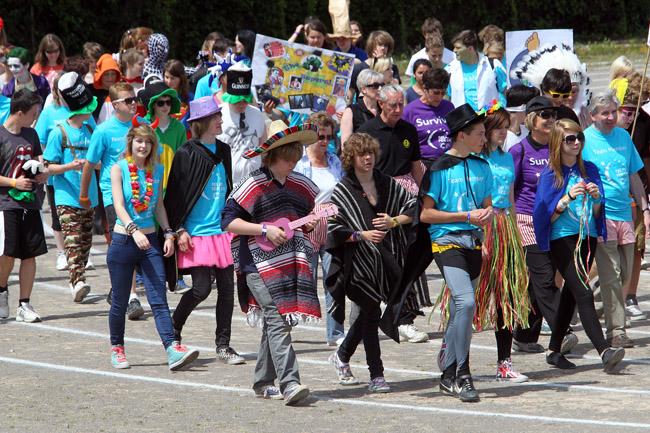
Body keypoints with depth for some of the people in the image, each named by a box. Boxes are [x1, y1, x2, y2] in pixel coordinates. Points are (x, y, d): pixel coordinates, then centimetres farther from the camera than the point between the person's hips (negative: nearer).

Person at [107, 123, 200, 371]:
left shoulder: (157, 171, 8)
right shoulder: (119, 169, -4)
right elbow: (118, 205, -15)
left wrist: (168, 233, 3)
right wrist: (134, 230, -30)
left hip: (149, 241, 3)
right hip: (123, 241, -3)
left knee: (159, 299, -9)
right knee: (120, 302, 7)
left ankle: (173, 350, -21)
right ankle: (117, 349, 25)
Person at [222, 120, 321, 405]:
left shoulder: (297, 184, 12)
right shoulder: (254, 185, -8)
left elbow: (312, 212, 27)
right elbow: (228, 221, -9)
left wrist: (311, 223, 4)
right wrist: (264, 229, -17)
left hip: (292, 262, 7)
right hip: (260, 265, -7)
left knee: (274, 322, 11)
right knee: (277, 319, -16)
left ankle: (263, 382, 20)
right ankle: (289, 383, -24)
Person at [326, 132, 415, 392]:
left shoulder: (387, 184, 7)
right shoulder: (342, 191, -4)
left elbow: (413, 208, 11)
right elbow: (333, 229, -7)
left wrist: (393, 221, -6)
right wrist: (361, 235, -18)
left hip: (387, 258, 4)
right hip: (359, 261, -4)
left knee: (368, 314, 13)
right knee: (370, 314, -4)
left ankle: (342, 356, 35)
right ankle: (376, 375, 1)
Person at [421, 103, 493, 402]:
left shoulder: (482, 167, 12)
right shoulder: (441, 168, -6)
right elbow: (426, 214, -7)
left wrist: (487, 213, -2)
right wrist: (466, 216, -13)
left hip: (473, 241, 7)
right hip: (447, 240, -7)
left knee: (460, 310, 10)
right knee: (465, 301, -23)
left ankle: (449, 377, 20)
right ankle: (461, 375, -18)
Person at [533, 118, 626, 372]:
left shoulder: (589, 170, 9)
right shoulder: (550, 175, -4)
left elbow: (596, 213, 12)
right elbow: (547, 216, -8)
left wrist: (596, 197, -9)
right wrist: (568, 197, -20)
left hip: (588, 237, 6)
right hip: (563, 239, -6)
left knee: (571, 294, 10)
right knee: (583, 294, -16)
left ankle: (554, 350, 21)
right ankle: (604, 352, -26)